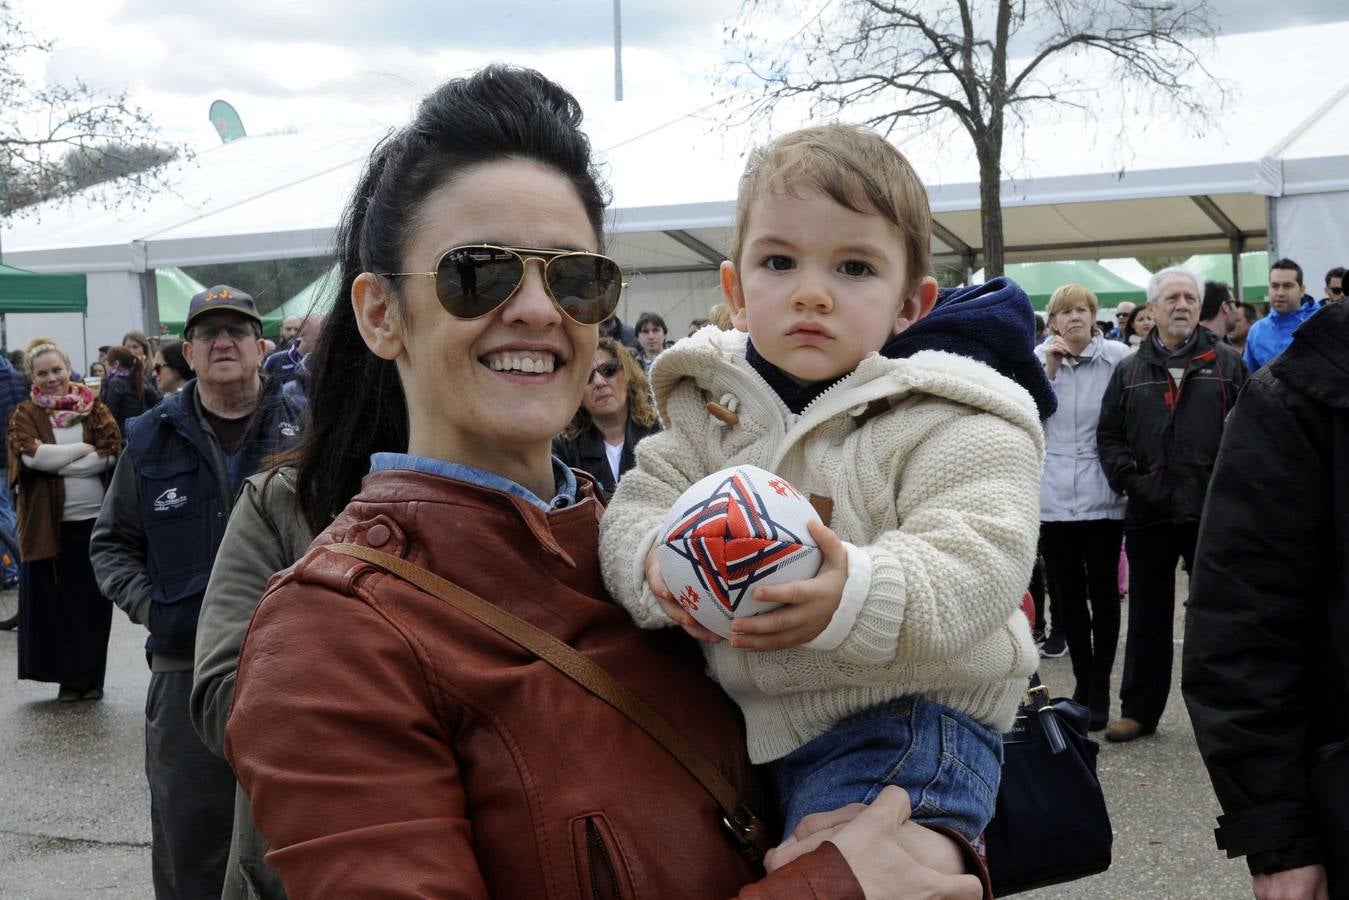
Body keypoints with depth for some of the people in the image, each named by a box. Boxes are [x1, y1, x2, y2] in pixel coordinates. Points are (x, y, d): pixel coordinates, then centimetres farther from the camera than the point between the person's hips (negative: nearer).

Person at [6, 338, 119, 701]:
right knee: (57, 602, 3)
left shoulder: (94, 409, 7)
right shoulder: (24, 415, 4)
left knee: (95, 601, 6)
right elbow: (32, 454, -14)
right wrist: (84, 448, -9)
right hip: (49, 523, -1)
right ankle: (69, 677, 14)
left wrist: (57, 463, -11)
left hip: (96, 519, 1)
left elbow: (112, 453, -5)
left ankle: (92, 677, 18)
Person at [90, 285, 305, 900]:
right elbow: (111, 543, 15)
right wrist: (146, 603, -1)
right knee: (188, 848, 11)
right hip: (184, 669, 2)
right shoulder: (152, 440, 7)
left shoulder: (302, 427, 0)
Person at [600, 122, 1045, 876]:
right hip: (742, 713, 6)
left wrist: (854, 598, -38)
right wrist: (656, 562, -21)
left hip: (905, 714, -5)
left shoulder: (950, 423, -10)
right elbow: (644, 500, 2)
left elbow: (977, 561, -21)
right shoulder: (709, 405, 5)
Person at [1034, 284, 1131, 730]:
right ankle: (1083, 682, 25)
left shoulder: (1117, 356, -5)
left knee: (1102, 590, 5)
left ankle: (1100, 689, 15)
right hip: (1054, 496, 3)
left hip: (1101, 496, -3)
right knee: (1065, 592, 10)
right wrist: (1049, 368, -10)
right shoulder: (1039, 357, 5)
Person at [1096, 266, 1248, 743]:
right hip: (1149, 512, 2)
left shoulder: (1227, 364, 5)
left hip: (1213, 512, -2)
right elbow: (1109, 435, 8)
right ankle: (1139, 709, 20)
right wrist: (1128, 479, -6)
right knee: (1148, 618, 10)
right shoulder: (1130, 372, 9)